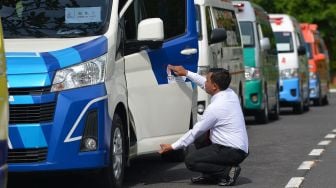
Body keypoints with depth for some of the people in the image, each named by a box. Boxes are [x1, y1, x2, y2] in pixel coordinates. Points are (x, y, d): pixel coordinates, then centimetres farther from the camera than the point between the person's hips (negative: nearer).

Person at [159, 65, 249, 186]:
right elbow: (205, 84, 23)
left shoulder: (215, 107, -20)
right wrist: (186, 73, 27)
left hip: (232, 152, -9)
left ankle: (228, 171, -10)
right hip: (239, 148, 9)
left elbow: (195, 132, -10)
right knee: (200, 138, 23)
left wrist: (172, 147, -1)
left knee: (190, 160, -9)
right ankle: (211, 176, 17)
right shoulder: (230, 93, 3)